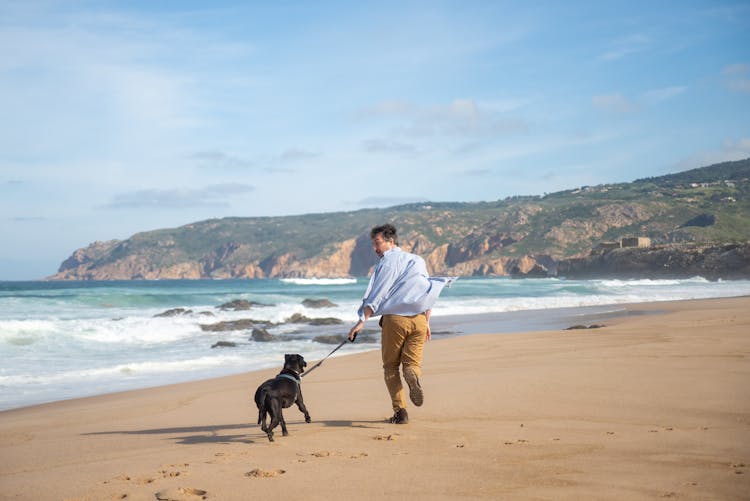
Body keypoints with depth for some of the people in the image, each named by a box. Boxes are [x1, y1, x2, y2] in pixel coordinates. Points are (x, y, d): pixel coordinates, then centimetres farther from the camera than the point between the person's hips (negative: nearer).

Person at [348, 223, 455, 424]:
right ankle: (413, 376, -28)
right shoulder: (417, 261, 18)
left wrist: (361, 321, -14)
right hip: (419, 318, 5)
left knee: (391, 366, 7)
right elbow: (429, 293, 19)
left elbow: (377, 296, -12)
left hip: (395, 318, -5)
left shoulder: (388, 262, -3)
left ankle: (400, 411, -1)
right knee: (412, 361, 8)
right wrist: (426, 323, 23)